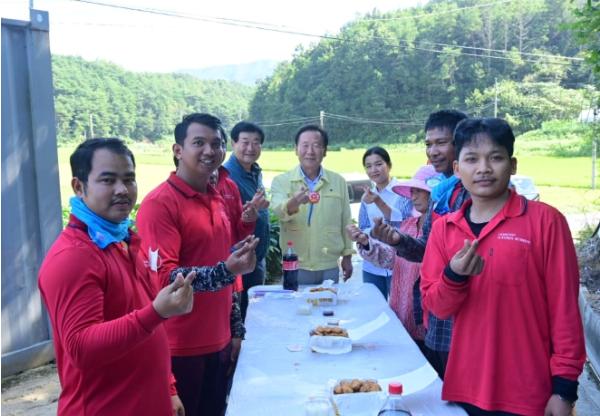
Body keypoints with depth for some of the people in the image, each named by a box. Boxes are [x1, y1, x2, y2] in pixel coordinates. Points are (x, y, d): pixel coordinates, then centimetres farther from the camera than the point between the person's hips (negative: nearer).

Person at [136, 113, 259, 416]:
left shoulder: (217, 200, 9)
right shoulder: (159, 204, -15)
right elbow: (163, 277, -21)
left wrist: (236, 328, 14)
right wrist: (226, 270, -33)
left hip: (218, 342, 7)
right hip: (179, 348, -7)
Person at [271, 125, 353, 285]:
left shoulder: (338, 182, 5)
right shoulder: (281, 181, -3)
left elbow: (346, 222, 10)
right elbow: (278, 211, -22)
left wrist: (347, 255, 11)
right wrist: (293, 203, -43)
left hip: (329, 266, 2)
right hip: (295, 266, -2)